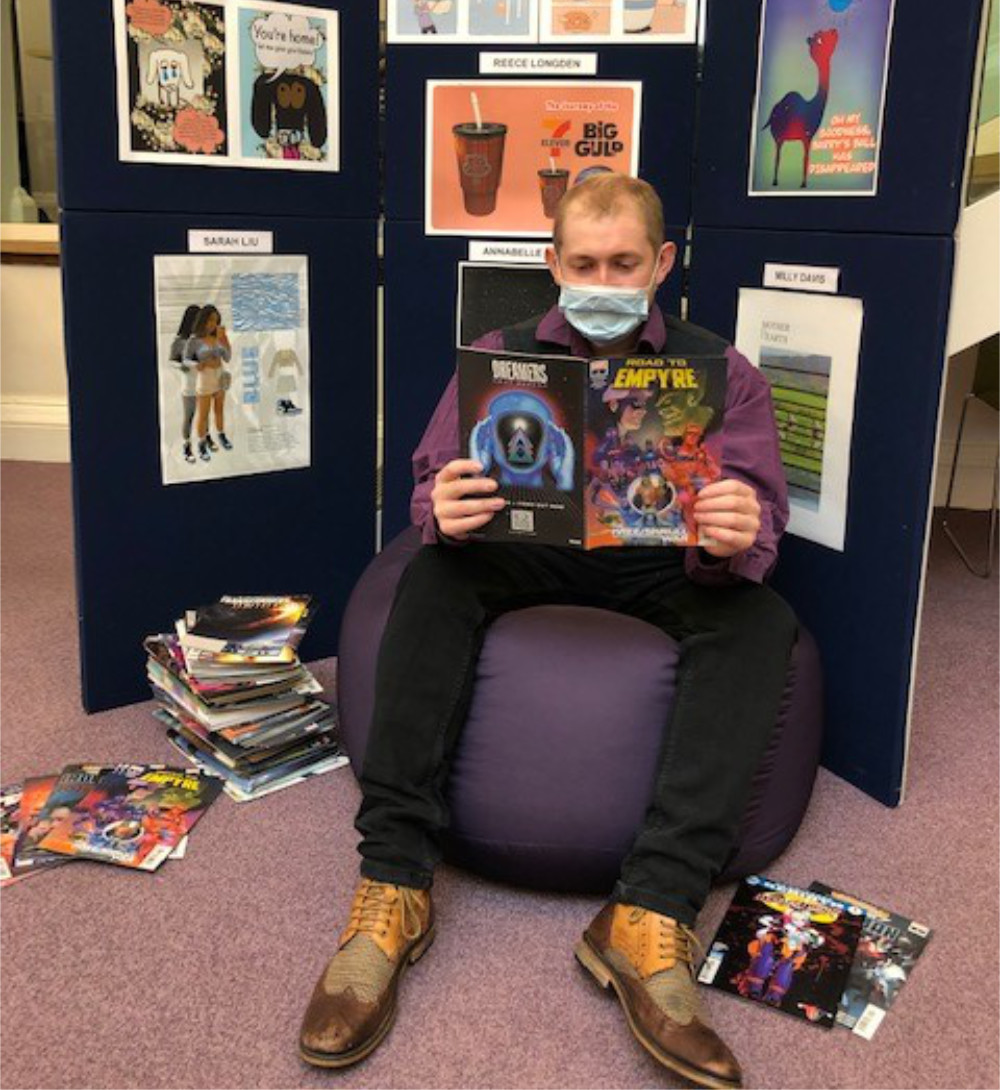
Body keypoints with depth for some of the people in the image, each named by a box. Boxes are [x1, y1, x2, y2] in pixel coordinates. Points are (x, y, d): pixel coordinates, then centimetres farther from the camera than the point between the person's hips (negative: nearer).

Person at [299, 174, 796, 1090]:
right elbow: (432, 484, -4)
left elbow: (757, 520, -8)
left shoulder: (721, 371, 1)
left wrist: (737, 542, -35)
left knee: (762, 619, -30)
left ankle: (651, 918, -37)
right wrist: (446, 515, -30)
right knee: (432, 576, -28)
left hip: (661, 567, 0)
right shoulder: (500, 356, 5)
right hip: (528, 556, 1)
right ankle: (394, 890, -29)